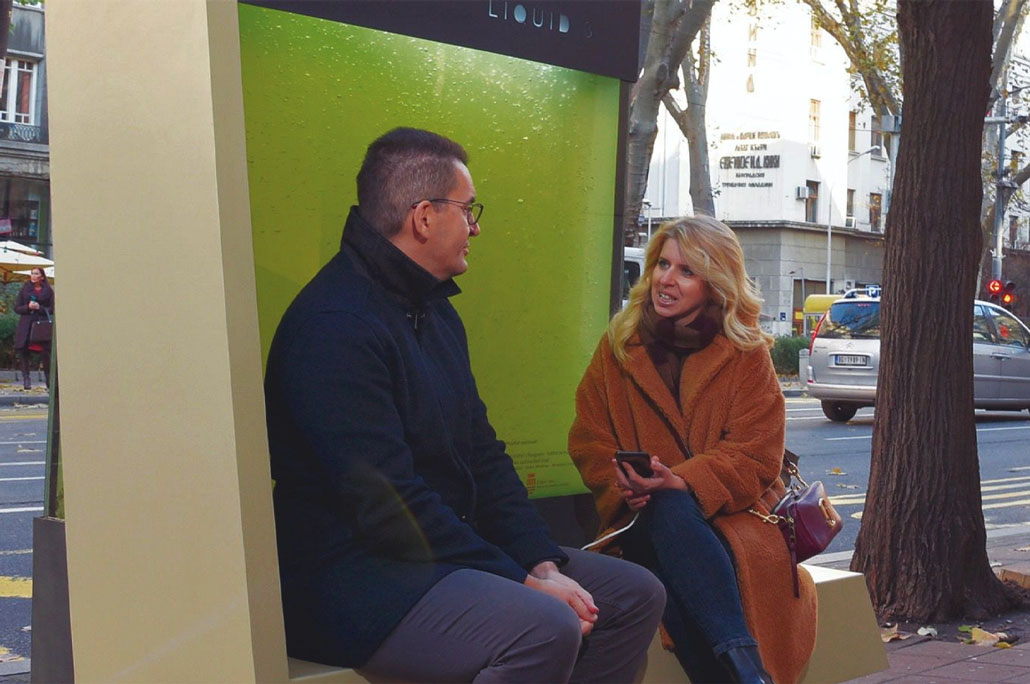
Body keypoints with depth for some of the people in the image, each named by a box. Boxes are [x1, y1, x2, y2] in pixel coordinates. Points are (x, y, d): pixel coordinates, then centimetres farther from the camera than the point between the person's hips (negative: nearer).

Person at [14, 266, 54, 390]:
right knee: (24, 352, -2)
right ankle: (26, 379, 7)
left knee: (45, 353, -7)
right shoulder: (24, 289, 10)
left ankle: (49, 380, 5)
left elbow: (52, 310, 4)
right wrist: (28, 307, -11)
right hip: (26, 326, 2)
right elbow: (17, 308, 8)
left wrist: (39, 308, -12)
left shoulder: (48, 291, 6)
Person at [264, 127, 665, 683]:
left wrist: (543, 562, 1)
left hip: (451, 548, 10)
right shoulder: (336, 325, -19)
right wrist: (519, 581, -20)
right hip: (353, 578, -10)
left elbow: (483, 456, 15)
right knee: (544, 629, -32)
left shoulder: (435, 311, 15)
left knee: (636, 595, 5)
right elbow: (389, 505, -24)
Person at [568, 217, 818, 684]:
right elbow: (588, 440, 8)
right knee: (666, 514, -36)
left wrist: (684, 482, -22)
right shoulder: (619, 345, 10)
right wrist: (625, 487, -14)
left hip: (728, 511, -1)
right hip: (643, 520, 1)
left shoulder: (747, 354, 4)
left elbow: (755, 456, -4)